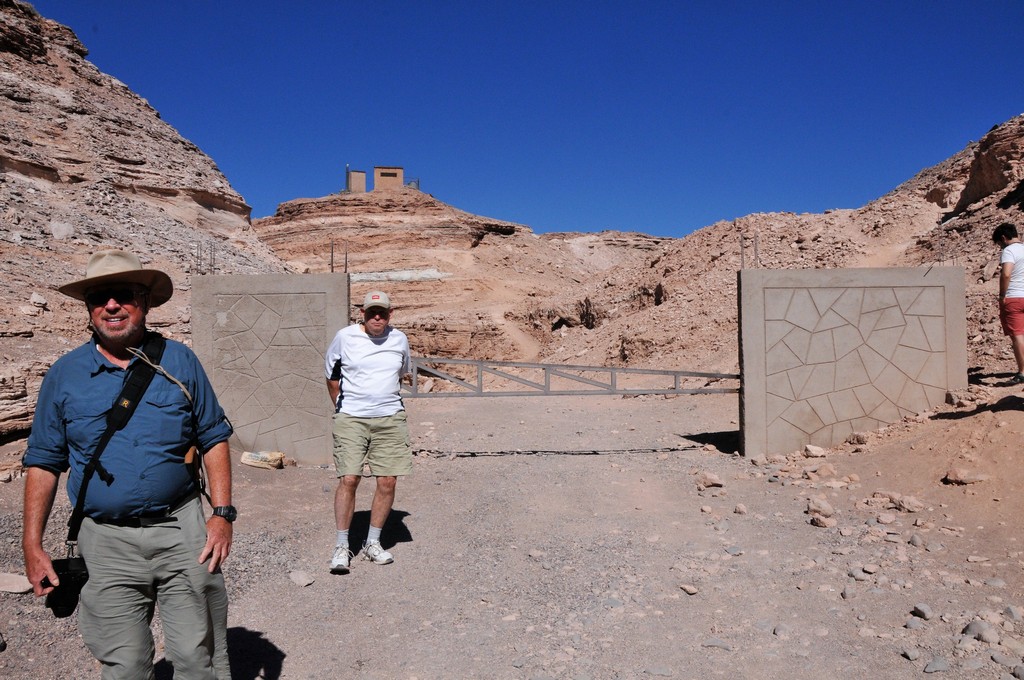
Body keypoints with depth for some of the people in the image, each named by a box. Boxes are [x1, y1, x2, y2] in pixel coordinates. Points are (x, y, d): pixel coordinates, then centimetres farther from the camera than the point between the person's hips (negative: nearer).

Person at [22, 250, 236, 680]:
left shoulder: (179, 361, 2)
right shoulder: (63, 375, 4)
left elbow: (213, 439, 5)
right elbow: (43, 463, 8)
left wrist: (223, 514, -4)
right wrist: (32, 545, 2)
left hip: (181, 531, 0)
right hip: (107, 544, 1)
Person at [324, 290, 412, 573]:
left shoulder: (399, 339, 5)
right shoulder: (345, 337, -2)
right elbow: (331, 375, 11)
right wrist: (342, 408, 11)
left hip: (390, 420, 3)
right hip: (351, 420, -2)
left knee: (388, 482, 2)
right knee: (348, 480, -9)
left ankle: (373, 543, 19)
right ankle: (341, 546, 6)